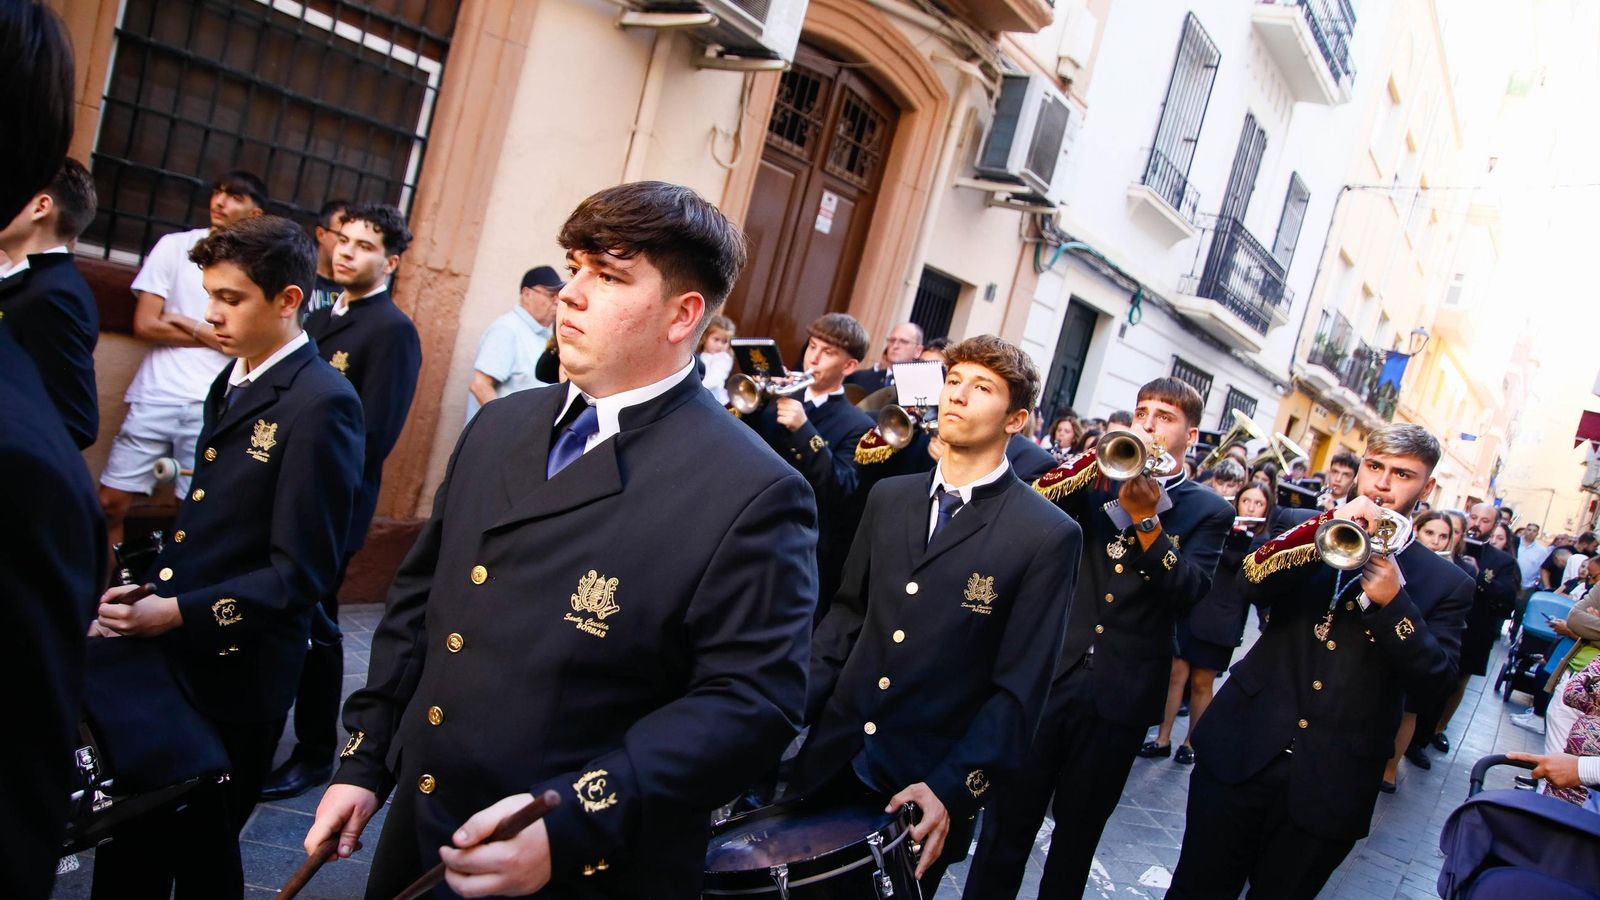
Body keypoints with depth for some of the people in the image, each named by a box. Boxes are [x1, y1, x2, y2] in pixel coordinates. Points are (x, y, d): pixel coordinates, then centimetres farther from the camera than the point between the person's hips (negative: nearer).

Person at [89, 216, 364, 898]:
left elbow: (300, 573, -19)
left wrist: (180, 613, -24)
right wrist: (146, 598, 8)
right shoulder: (232, 381, 11)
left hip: (234, 675, -8)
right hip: (166, 658, 8)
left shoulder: (321, 405, -18)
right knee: (129, 843, 17)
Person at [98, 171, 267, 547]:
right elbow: (145, 324, 1)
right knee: (111, 501, 4)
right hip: (156, 396, 2)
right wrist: (214, 337, -4)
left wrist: (191, 325, -4)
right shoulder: (175, 246, 6)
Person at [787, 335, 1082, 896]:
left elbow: (1020, 688, -11)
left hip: (921, 790, -4)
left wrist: (952, 788, -19)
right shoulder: (889, 497, 6)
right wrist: (792, 712, 1)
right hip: (830, 761, 4)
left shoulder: (1048, 536, -10)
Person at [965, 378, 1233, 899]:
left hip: (1121, 693, 0)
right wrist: (1097, 463, -16)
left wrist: (1146, 517, -21)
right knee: (1009, 820, 4)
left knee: (1078, 830, 14)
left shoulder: (1208, 513, 4)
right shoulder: (1097, 479, 9)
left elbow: (1189, 590, -10)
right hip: (1047, 672, 1)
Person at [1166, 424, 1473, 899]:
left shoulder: (1446, 584, 4)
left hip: (1329, 786, 0)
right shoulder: (1309, 531, 6)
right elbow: (1251, 582, -12)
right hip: (1242, 752, 1)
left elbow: (1434, 681, -7)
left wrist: (1392, 600, -20)